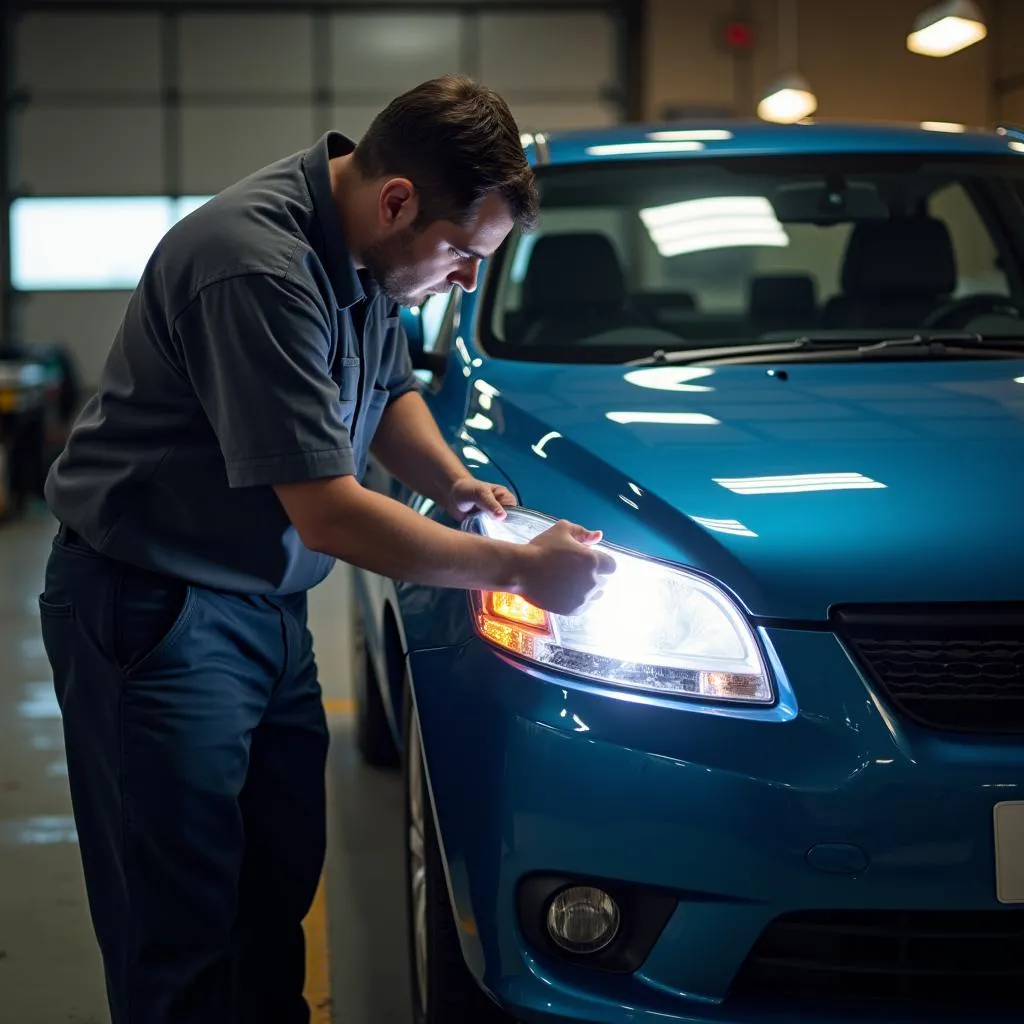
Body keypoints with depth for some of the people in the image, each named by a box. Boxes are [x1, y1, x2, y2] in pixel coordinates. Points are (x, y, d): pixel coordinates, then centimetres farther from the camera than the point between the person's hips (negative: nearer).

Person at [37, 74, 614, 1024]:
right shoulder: (258, 265, -28)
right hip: (158, 613, -9)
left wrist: (454, 482, 0)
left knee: (281, 883, 16)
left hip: (268, 603, 9)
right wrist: (517, 568, -21)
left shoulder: (364, 250, 1)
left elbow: (390, 390, 20)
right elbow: (328, 517, -28)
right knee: (180, 942, -2)